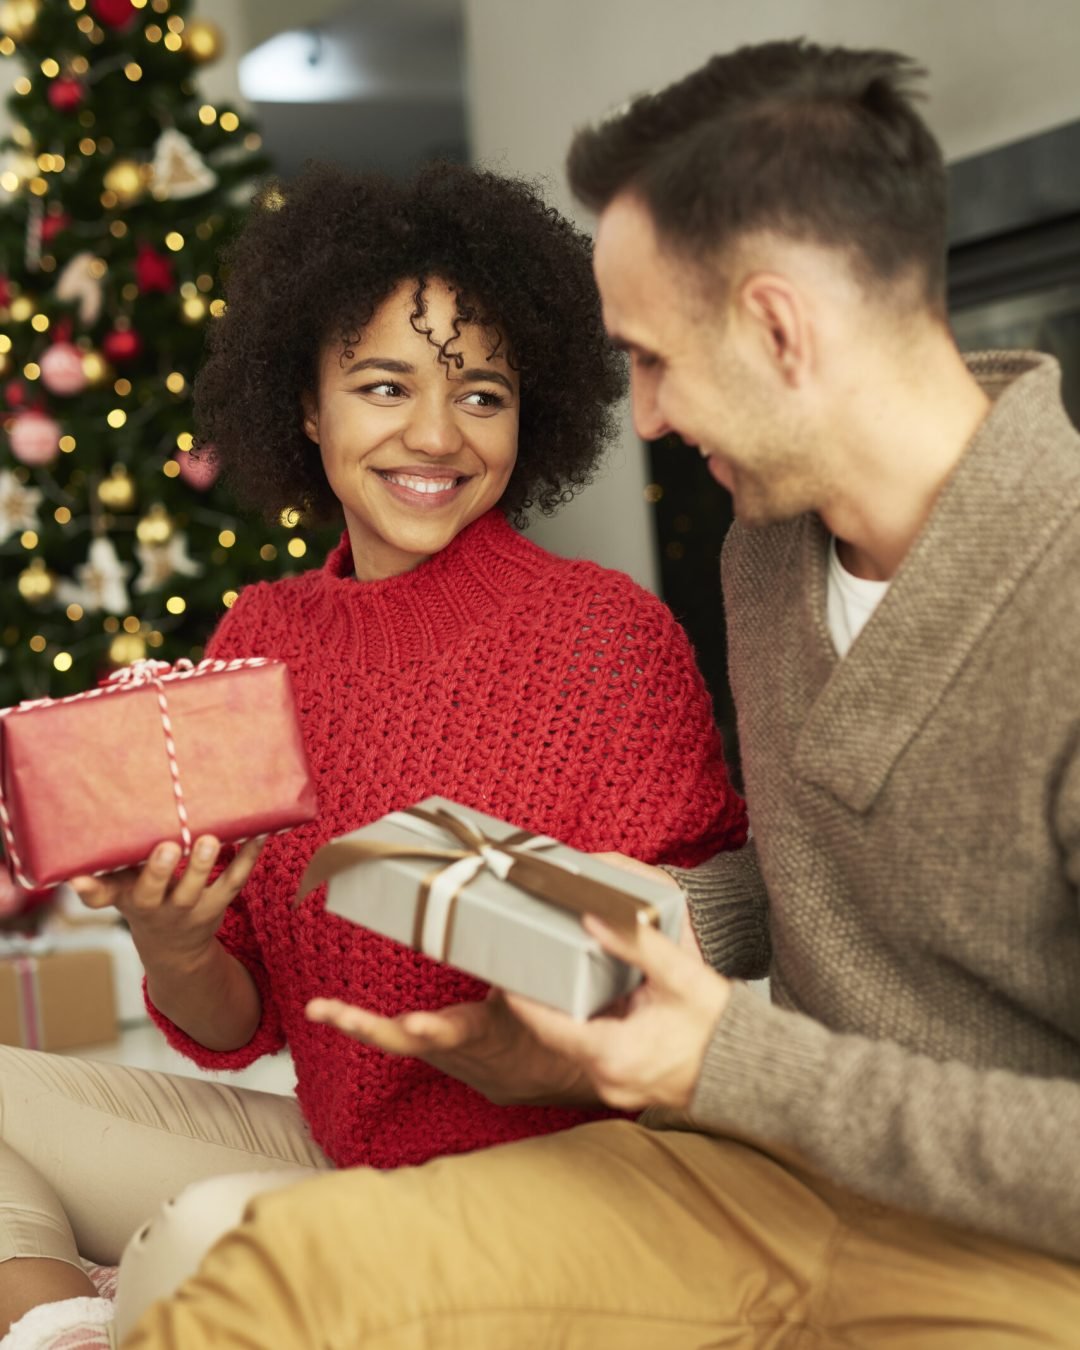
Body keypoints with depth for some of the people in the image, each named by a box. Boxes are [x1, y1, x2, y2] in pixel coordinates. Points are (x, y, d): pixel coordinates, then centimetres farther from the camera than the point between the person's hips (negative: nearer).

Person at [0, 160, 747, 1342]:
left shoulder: (610, 632, -13)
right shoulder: (257, 638, 1)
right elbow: (234, 1030, 5)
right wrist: (166, 947, -17)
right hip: (326, 1145, 6)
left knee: (207, 1240, -29)